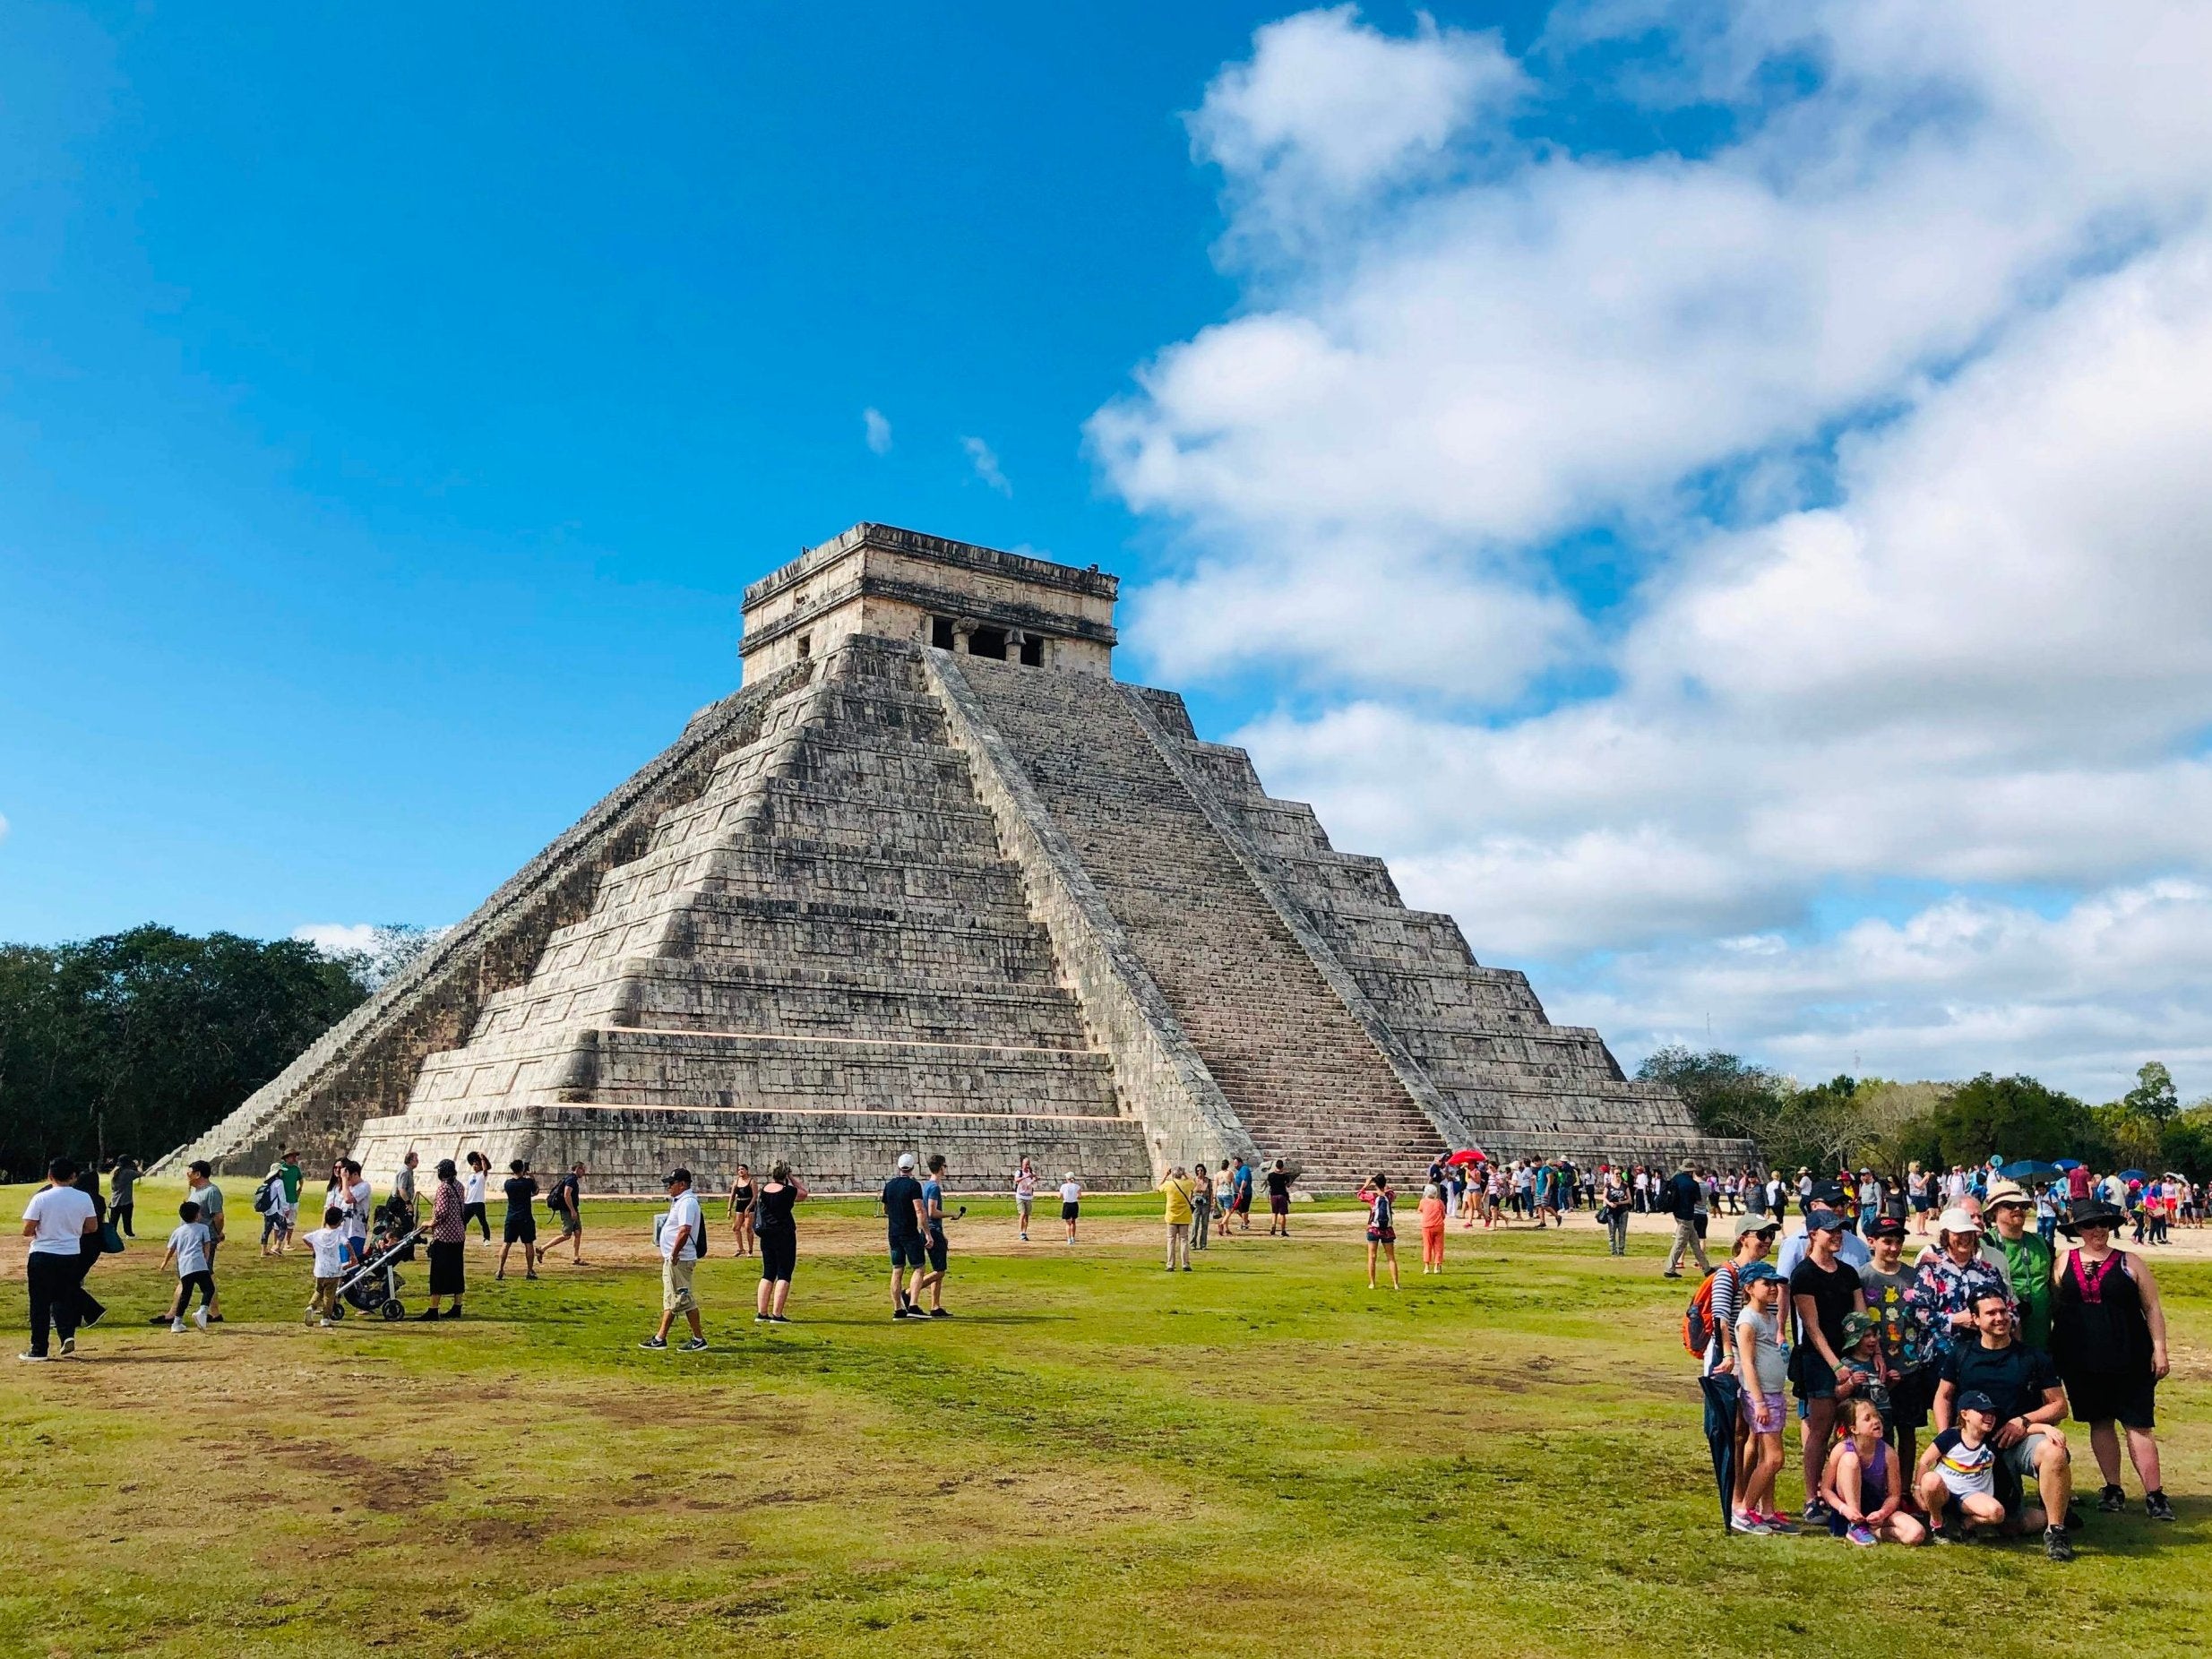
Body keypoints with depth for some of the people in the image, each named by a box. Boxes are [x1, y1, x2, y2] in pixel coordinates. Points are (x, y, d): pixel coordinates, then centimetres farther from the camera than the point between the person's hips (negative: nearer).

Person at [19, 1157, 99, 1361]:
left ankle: (39, 1350, 9)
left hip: (42, 1256, -3)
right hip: (71, 1255, 3)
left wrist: (41, 1230, 11)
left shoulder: (41, 1198, -10)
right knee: (64, 1297, 17)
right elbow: (92, 1227, 4)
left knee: (40, 1303, 5)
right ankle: (67, 1334, -3)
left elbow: (27, 1231, -10)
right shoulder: (84, 1198, -2)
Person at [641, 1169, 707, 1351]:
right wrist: (667, 1254, 18)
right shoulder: (679, 1201, 15)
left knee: (684, 1299, -6)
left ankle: (699, 1339, 0)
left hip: (680, 1260, -11)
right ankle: (660, 1338, 21)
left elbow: (684, 1231, -27)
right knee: (669, 1299, 15)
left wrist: (674, 1254, -23)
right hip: (671, 1259, 11)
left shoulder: (687, 1202, -18)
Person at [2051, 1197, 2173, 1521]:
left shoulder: (2129, 1263, 3)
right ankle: (2113, 1490, 19)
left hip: (2129, 1360, -2)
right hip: (2080, 1359, 2)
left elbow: (2152, 1308, 4)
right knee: (2100, 1422, 10)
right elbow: (2053, 1307, 9)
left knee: (2138, 1425, -3)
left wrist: (2159, 1349, -3)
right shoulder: (2065, 1262, 6)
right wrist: (2052, 1350, 6)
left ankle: (2154, 1495, 1)